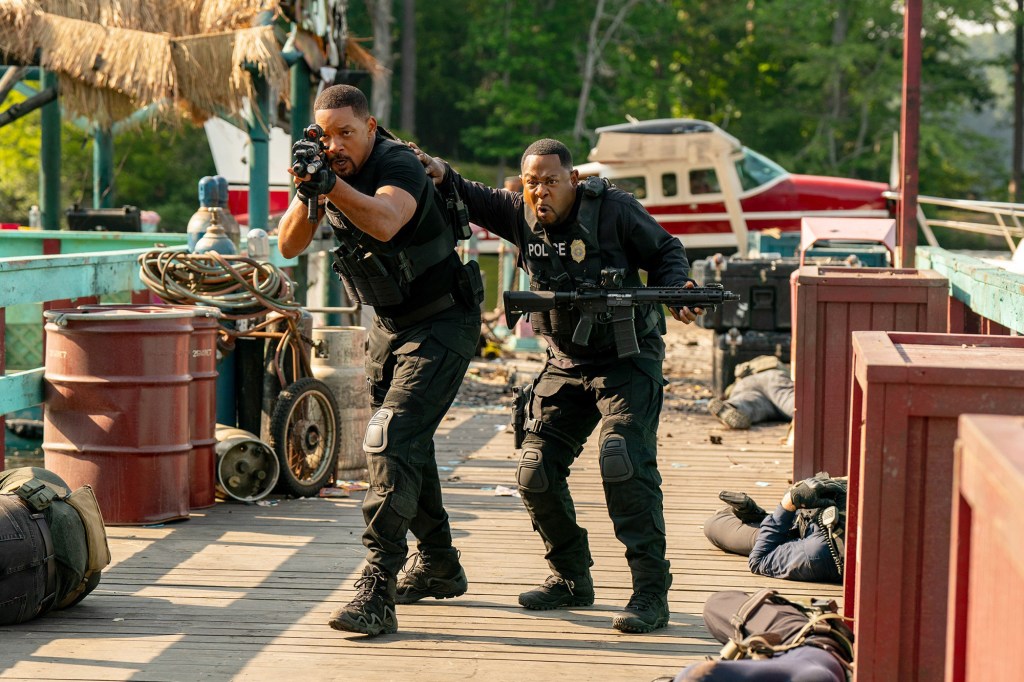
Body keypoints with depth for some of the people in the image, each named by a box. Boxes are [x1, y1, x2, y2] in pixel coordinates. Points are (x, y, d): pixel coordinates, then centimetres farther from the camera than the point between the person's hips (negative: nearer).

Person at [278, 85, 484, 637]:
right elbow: (290, 246, -8)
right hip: (390, 323, 8)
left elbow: (385, 222, -45)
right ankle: (438, 566, 36)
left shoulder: (399, 165, -24)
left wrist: (332, 184, -57)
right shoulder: (326, 170, -2)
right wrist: (307, 195, -26)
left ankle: (377, 591, -24)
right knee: (407, 443, 17)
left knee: (391, 440, -20)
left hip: (442, 324, -8)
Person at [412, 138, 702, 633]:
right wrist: (441, 175, -19)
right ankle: (572, 579, 20)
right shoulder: (520, 213, -1)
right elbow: (472, 200, 3)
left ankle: (651, 593, -22)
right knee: (536, 475, 1)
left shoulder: (613, 210, -13)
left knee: (625, 466, -23)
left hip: (627, 359, -6)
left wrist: (676, 292, -21)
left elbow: (666, 252, -1)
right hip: (565, 365, 6)